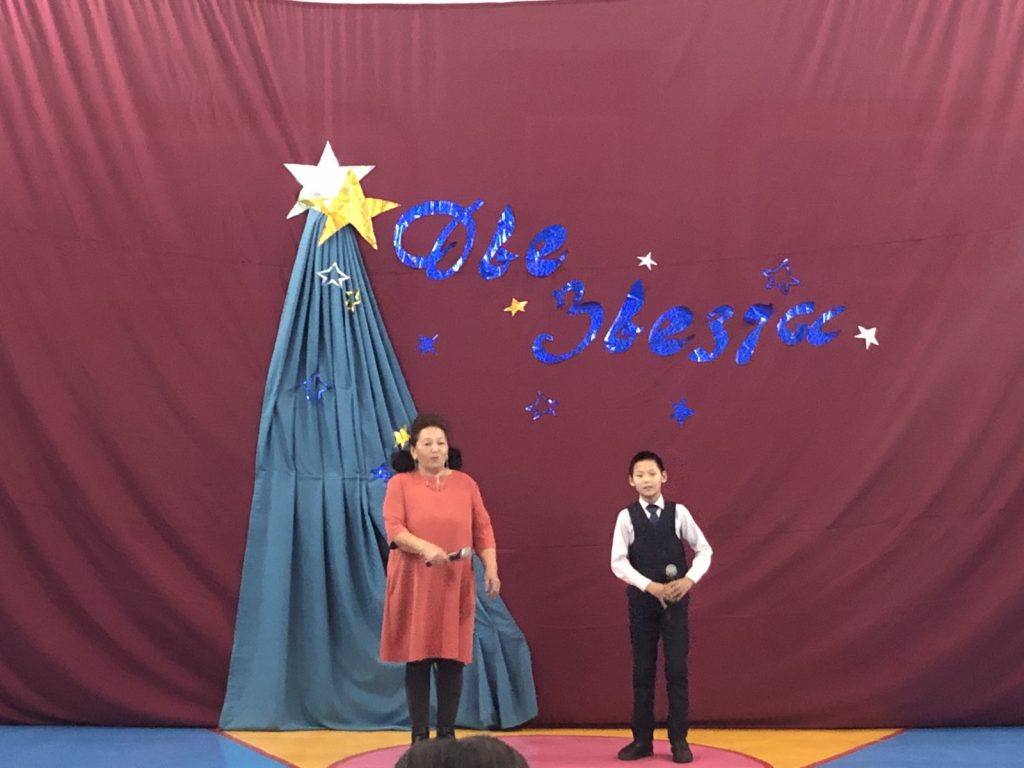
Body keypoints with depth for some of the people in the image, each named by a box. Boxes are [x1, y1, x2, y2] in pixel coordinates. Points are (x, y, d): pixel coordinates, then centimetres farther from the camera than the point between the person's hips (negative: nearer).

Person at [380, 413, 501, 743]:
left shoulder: (465, 483, 8)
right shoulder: (400, 483, 1)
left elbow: (483, 531, 6)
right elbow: (393, 529, -11)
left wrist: (491, 569, -6)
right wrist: (425, 547, -26)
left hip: (455, 586, 2)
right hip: (414, 585, -2)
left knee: (452, 659, 2)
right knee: (417, 658, 2)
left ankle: (447, 733, 13)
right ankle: (419, 734, 11)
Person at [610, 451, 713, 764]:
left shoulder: (679, 512, -1)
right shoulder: (627, 516, -3)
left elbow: (704, 550, 4)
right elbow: (618, 562, -8)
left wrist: (689, 580, -11)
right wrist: (651, 587, -16)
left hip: (676, 599, 0)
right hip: (641, 599, 0)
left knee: (677, 670, 0)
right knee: (642, 671, 7)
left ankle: (678, 740, 11)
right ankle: (642, 740, 17)